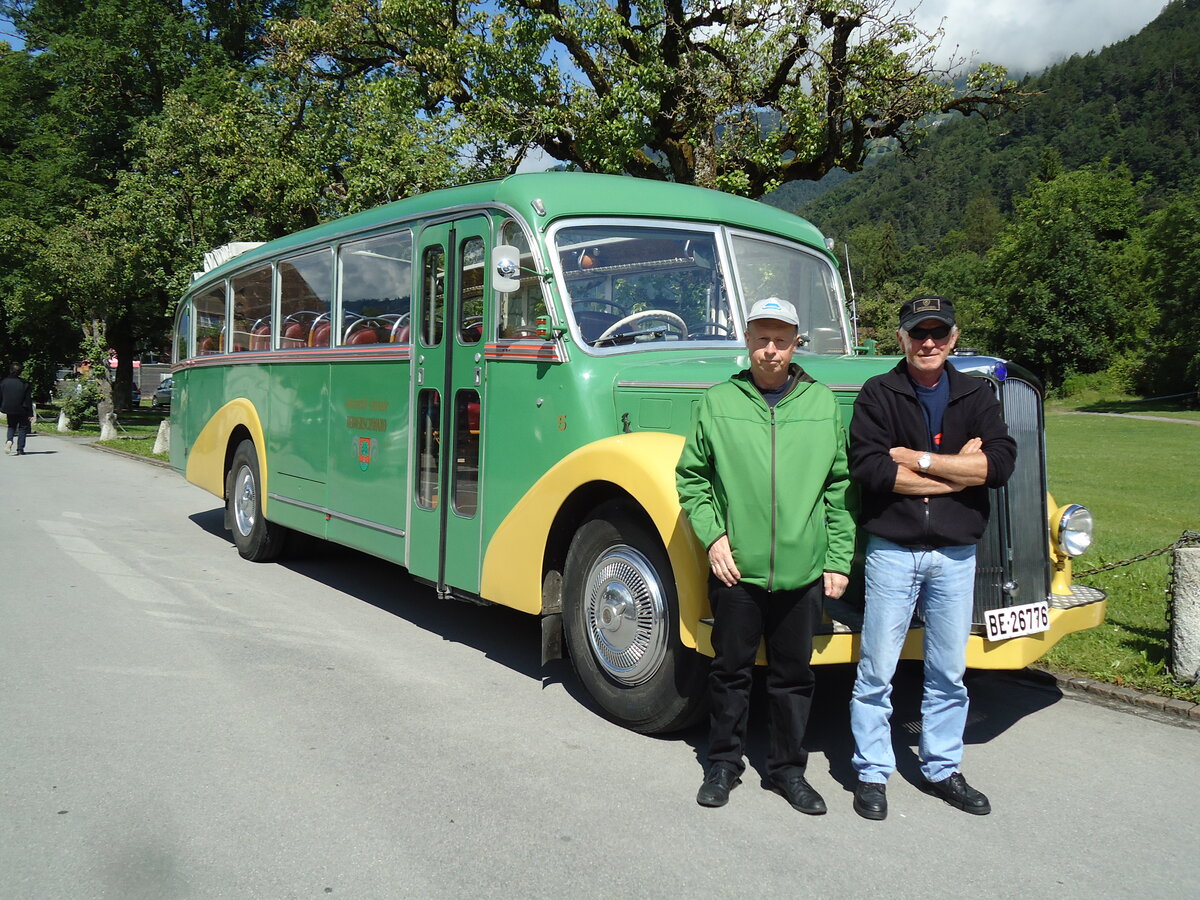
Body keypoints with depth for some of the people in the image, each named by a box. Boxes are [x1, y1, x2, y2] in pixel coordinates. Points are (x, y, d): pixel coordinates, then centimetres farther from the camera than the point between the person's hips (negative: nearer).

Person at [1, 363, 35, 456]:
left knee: (11, 426, 20)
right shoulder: (24, 383, -9)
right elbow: (28, 399, -6)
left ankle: (9, 440, -8)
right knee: (22, 428, 9)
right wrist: (30, 413, -1)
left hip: (9, 410, 2)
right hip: (22, 411, -2)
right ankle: (20, 449, 5)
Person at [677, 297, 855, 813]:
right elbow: (691, 477, 6)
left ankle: (787, 767, 31)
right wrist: (712, 535, -6)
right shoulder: (717, 402, 0)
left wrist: (838, 559, 3)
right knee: (731, 670, 12)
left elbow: (840, 487, 7)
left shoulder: (823, 403, 4)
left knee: (794, 674, 13)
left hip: (803, 572, 1)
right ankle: (723, 762, 30)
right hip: (736, 569, -1)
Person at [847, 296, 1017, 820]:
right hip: (892, 550, -3)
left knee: (949, 672, 14)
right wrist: (957, 472, -13)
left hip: (956, 554, 3)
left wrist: (916, 459, -14)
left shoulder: (977, 395, 7)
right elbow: (867, 468, -17)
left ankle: (941, 769, 31)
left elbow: (1000, 463, -9)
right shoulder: (879, 394, -2)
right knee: (877, 670, 4)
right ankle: (872, 773, 19)